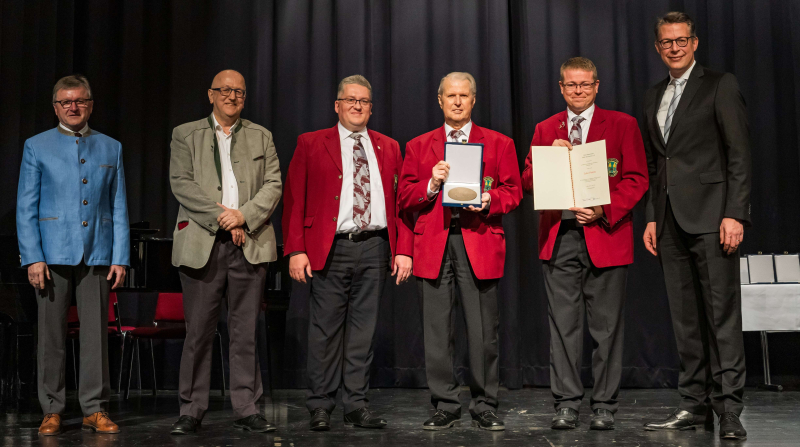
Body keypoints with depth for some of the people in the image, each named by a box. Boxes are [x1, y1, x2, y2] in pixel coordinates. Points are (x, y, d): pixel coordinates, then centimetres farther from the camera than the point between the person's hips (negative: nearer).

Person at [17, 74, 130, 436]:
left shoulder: (111, 148, 11)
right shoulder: (37, 147, 7)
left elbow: (119, 208, 10)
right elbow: (25, 208, 3)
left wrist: (120, 257, 2)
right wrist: (32, 257, -7)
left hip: (97, 255, 1)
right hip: (53, 254, -1)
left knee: (96, 334, 1)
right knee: (51, 335, 3)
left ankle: (95, 409, 10)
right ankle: (52, 410, 13)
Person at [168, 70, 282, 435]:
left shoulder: (261, 137, 16)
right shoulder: (185, 135, 11)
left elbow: (273, 185, 5)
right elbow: (181, 184, -1)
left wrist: (243, 215, -10)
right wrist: (220, 216, -11)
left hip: (250, 244, 1)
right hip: (202, 243, -1)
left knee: (246, 332, 3)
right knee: (198, 331, 0)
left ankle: (247, 410, 9)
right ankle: (191, 411, 10)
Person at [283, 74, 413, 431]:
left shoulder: (388, 148, 14)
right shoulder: (311, 144, 5)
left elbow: (401, 202, 11)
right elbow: (293, 200, 1)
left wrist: (403, 250, 1)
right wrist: (296, 250, -8)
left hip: (375, 247, 3)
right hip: (331, 248, -2)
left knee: (363, 329, 6)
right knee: (325, 329, 0)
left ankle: (357, 407, 15)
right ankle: (320, 407, 11)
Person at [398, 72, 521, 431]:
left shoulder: (499, 144, 13)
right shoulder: (418, 146, 15)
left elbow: (512, 193, 7)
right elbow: (405, 198, 9)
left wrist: (488, 199, -13)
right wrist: (432, 184, -9)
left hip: (479, 243, -1)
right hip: (433, 244, 1)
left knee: (483, 330, 0)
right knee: (437, 330, 2)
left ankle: (485, 408, 11)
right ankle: (445, 407, 11)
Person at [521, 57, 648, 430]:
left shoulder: (622, 125, 6)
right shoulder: (545, 130, 15)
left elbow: (636, 179, 0)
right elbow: (528, 181, 12)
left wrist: (604, 211, -13)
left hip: (604, 235, -2)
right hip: (559, 236, 2)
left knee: (606, 326, 2)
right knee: (563, 325, 3)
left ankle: (604, 406, 11)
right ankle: (566, 404, 11)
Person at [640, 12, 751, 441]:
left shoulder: (720, 85, 2)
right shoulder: (653, 96, 19)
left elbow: (739, 154, -5)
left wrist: (735, 214, -13)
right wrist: (652, 218, 13)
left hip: (710, 217, -6)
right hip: (670, 222, 6)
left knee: (722, 315, -6)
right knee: (685, 318, 7)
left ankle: (729, 410, -3)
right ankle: (693, 404, 13)